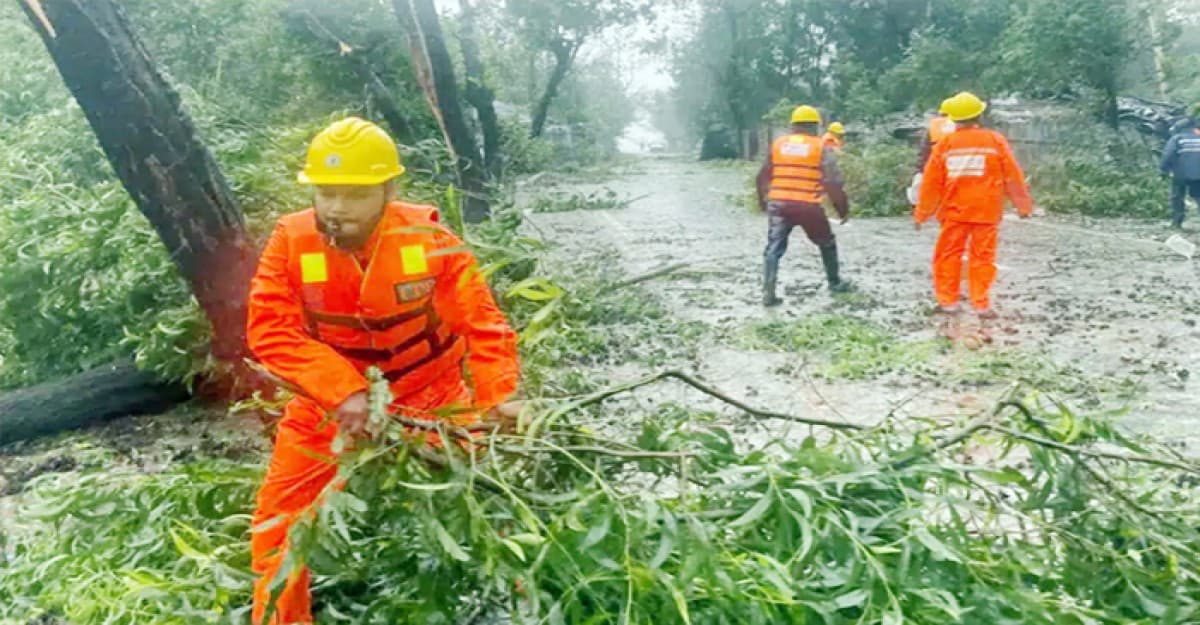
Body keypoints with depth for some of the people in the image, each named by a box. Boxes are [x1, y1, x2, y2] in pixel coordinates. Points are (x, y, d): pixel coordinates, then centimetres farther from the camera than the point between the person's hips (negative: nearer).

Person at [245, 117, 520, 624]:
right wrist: (343, 390, -37)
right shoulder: (290, 241, -17)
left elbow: (482, 323, -18)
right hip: (329, 400, 1)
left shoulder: (428, 237, -18)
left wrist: (496, 399, -32)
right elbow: (270, 332, -24)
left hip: (431, 392, -1)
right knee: (280, 515, 5)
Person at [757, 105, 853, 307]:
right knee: (827, 244, 21)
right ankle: (834, 282, 33)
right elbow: (833, 183, -4)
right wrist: (843, 208, 5)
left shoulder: (778, 144, 10)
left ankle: (768, 293, -9)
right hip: (808, 206, -2)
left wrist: (763, 200, 29)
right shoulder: (821, 147, 1)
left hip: (778, 204, 2)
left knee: (774, 248, 3)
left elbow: (763, 176, 14)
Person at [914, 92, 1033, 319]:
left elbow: (931, 182, 1)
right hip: (986, 210, 0)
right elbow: (1013, 177, 1)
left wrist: (922, 213, 10)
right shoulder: (996, 140, -3)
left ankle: (948, 300, 12)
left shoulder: (945, 143, -1)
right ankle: (981, 304, 2)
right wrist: (1024, 205, 14)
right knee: (982, 257, 4)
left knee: (949, 254, 10)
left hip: (954, 210, 0)